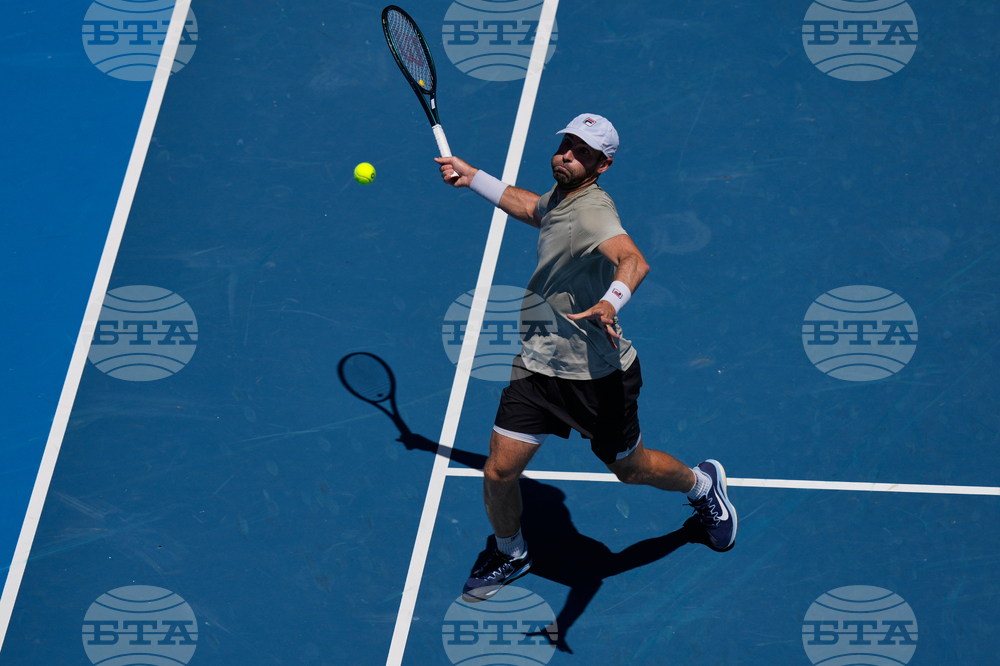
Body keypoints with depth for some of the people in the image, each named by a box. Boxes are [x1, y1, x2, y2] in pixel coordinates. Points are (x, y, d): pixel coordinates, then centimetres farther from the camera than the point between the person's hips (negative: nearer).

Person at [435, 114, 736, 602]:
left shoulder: (591, 211, -27)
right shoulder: (561, 195, 1)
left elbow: (633, 261, -48)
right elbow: (533, 209, 28)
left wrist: (610, 302, -67)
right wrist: (474, 179, 28)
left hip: (598, 376, -6)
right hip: (538, 366, 6)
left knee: (631, 469, 16)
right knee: (498, 473, 0)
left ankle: (703, 484, 49)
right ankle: (510, 554, 29)